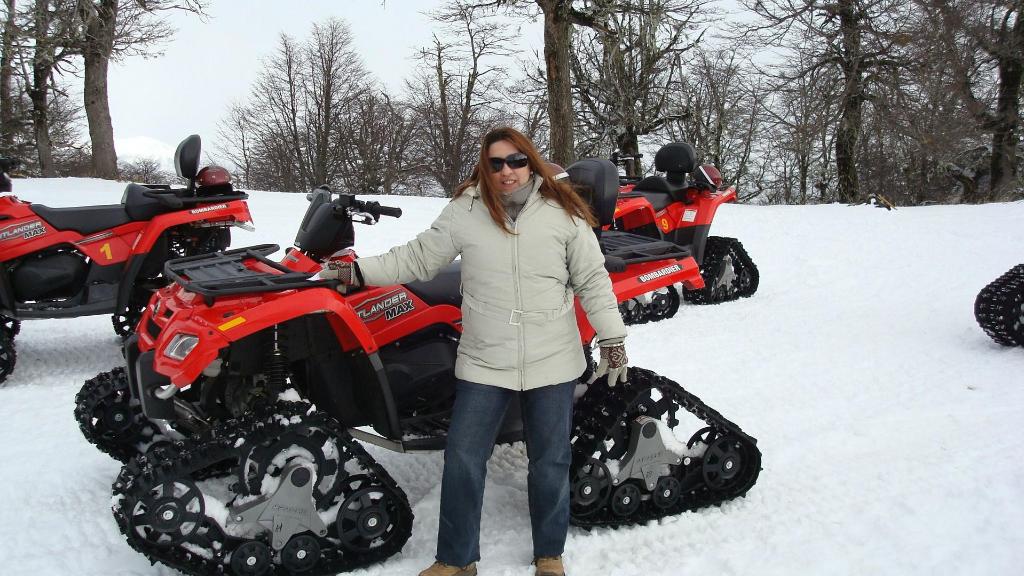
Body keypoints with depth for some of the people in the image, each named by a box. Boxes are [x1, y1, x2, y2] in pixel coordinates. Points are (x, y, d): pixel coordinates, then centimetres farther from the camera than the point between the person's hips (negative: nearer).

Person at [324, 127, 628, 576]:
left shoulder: (563, 212, -2)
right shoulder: (464, 210, -1)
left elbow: (592, 280, 2)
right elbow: (417, 258, 4)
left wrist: (612, 339, 0)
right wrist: (357, 271, -4)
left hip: (552, 364, 0)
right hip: (484, 363, 1)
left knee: (550, 463, 11)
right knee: (462, 460, 3)